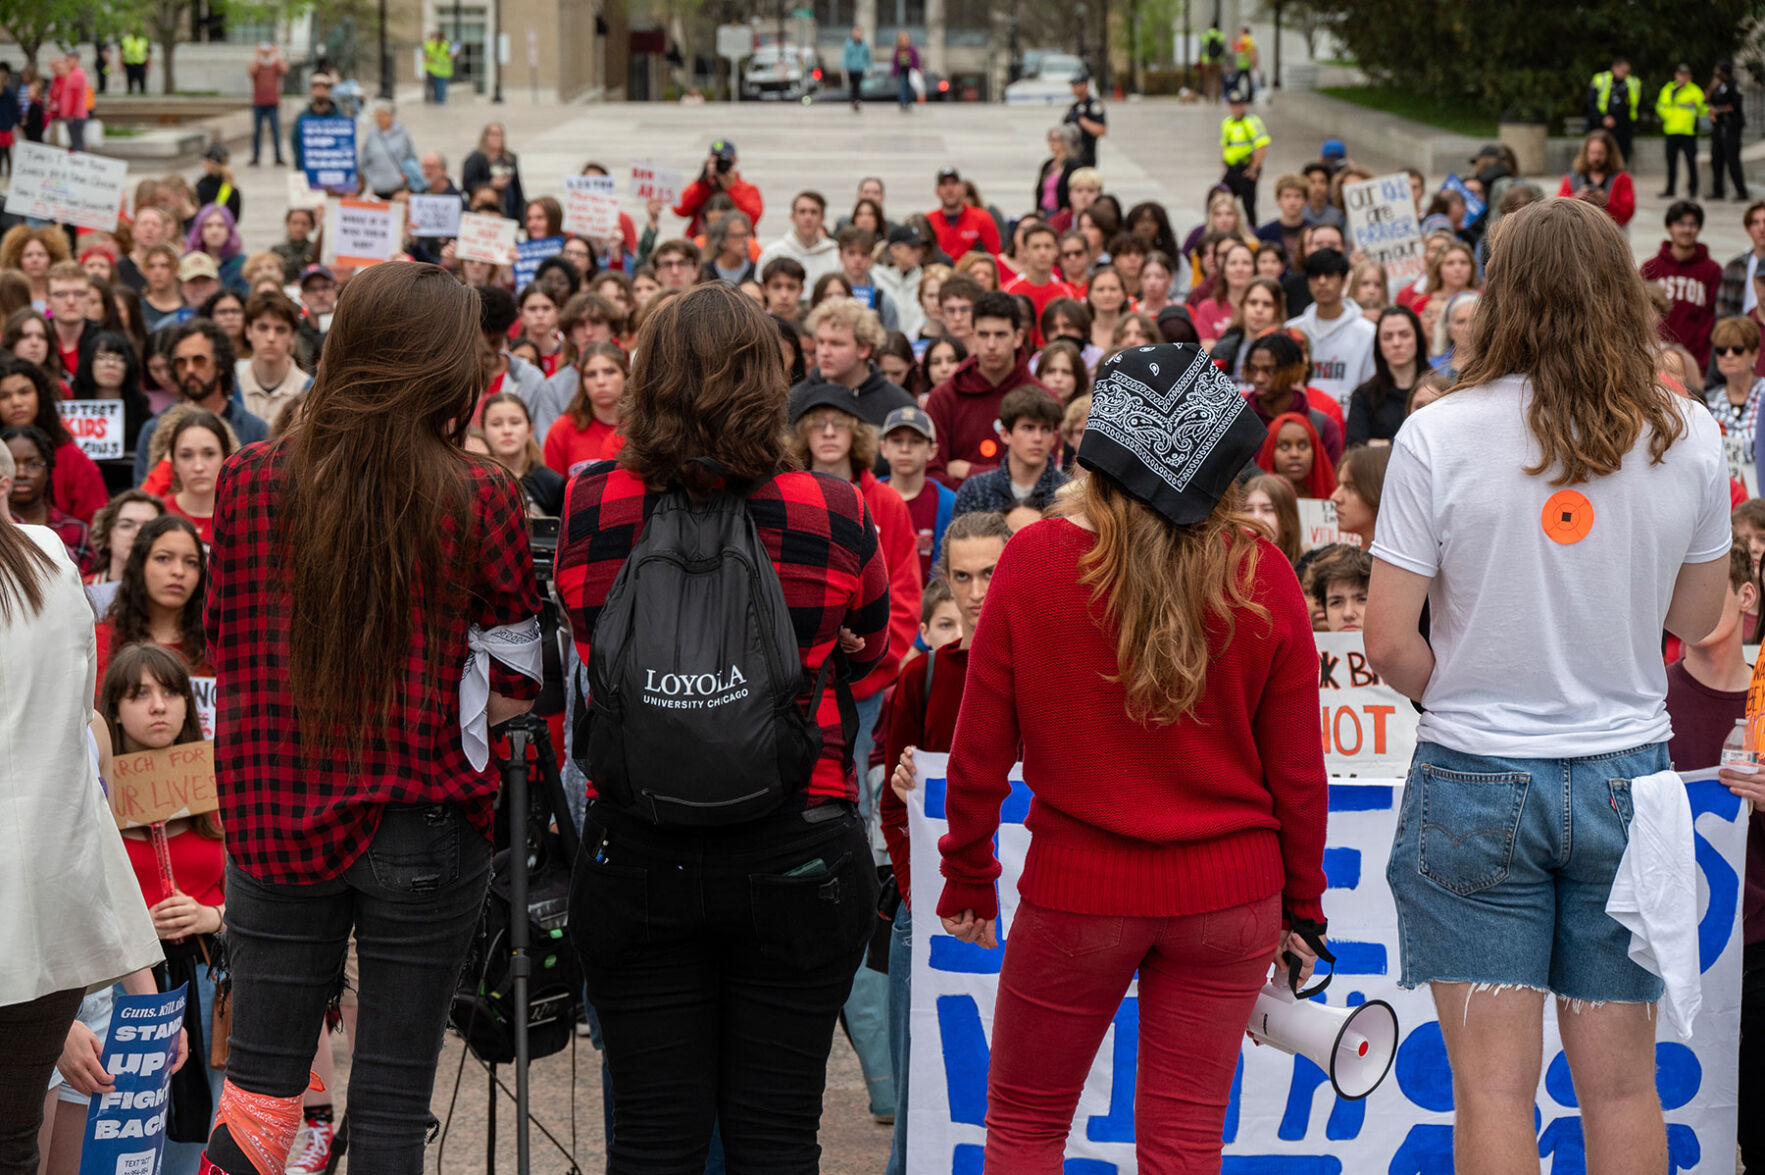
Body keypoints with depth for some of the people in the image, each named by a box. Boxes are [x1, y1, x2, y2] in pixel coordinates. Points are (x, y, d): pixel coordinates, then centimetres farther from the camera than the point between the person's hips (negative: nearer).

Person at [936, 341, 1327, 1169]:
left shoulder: (1034, 560, -12)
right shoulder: (1261, 576, -8)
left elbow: (980, 753, -5)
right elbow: (1297, 771, -2)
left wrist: (967, 879, 9)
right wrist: (1301, 905, 12)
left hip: (1079, 890, -1)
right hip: (1231, 896, 1)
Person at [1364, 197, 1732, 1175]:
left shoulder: (1440, 435, -10)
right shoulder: (1686, 436, -2)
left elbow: (1388, 641, -10)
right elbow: (1699, 618, 10)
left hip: (1477, 778, -2)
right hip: (1627, 777, 2)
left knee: (1494, 1085, 2)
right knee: (1621, 1084, 9)